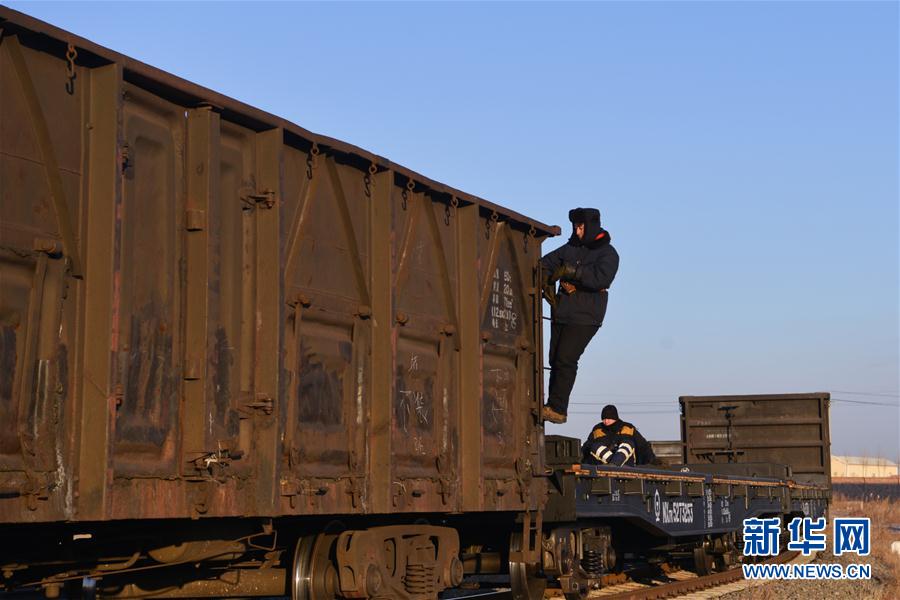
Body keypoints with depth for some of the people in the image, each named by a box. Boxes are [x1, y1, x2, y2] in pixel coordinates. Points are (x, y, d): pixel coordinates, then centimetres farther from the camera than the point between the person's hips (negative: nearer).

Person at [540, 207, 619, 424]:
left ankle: (558, 408, -12)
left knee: (566, 359, -15)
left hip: (584, 317, -6)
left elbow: (601, 278, -23)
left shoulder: (607, 254, -5)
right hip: (561, 313, 7)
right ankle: (553, 407, 11)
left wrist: (572, 271, -22)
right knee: (555, 360, 5)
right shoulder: (571, 248, 13)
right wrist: (548, 285, -1)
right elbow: (546, 263, 17)